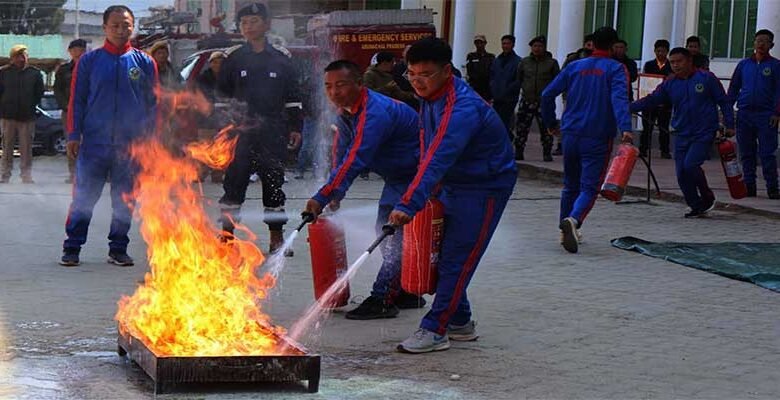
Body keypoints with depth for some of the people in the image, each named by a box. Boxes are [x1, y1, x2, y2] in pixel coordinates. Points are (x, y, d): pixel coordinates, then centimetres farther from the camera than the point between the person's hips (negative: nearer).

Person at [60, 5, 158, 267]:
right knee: (84, 197, -2)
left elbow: (153, 104, 9)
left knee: (124, 201, 6)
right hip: (94, 144, -1)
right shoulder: (89, 61, 4)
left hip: (131, 145, 1)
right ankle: (72, 248, 5)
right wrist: (74, 135, -2)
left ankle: (118, 249, 16)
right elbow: (77, 101, 4)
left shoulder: (144, 62, 6)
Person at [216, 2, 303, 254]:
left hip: (274, 131, 1)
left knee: (274, 181, 5)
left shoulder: (281, 60, 8)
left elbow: (293, 97, 11)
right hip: (240, 131, -1)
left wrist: (295, 127, 6)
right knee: (235, 179, -4)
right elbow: (221, 93, 9)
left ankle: (277, 238, 13)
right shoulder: (234, 59, 5)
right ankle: (227, 235, 3)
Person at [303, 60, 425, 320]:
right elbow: (342, 155, 10)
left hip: (418, 174, -10)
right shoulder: (346, 112, 0)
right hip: (396, 177, 10)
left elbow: (355, 161, -40)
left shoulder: (375, 113, -33)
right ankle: (406, 293, 24)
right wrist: (334, 196, 4)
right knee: (386, 230, 13)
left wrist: (322, 198, -43)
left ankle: (382, 299, -15)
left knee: (397, 236, -16)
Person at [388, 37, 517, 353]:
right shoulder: (430, 97, 1)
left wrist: (409, 204, -46)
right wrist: (426, 190, 5)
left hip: (486, 188, -9)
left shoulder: (462, 108, -30)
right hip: (453, 185, 9)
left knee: (457, 259, -8)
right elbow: (428, 153, 13)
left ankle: (435, 330, -3)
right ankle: (460, 322, 24)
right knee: (440, 254, 12)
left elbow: (439, 159, -40)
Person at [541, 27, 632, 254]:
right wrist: (625, 128, -30)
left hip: (570, 134, 4)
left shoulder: (575, 67, 11)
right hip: (598, 139, -4)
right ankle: (573, 220, -33)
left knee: (570, 184, 19)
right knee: (589, 188, -6)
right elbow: (619, 99, -18)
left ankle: (566, 230, 23)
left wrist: (551, 123, 22)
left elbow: (547, 95, 9)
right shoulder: (615, 69, 0)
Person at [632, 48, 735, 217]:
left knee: (690, 165, -21)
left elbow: (724, 101, 2)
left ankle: (707, 196, 1)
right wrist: (628, 107, -12)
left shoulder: (706, 78, -2)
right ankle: (697, 207, 16)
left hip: (704, 134, -5)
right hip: (682, 136, 5)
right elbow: (651, 100, 2)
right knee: (682, 174, -1)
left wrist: (729, 125, -2)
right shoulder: (670, 84, 7)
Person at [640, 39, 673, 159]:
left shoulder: (672, 67, 5)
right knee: (647, 127, 2)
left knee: (664, 127, 2)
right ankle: (642, 150, 6)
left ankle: (665, 151, 8)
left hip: (665, 102, -1)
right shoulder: (648, 65, 11)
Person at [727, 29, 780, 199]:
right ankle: (749, 186, 13)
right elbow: (733, 88, 16)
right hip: (744, 114, 4)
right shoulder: (744, 64, 13)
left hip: (766, 116, -4)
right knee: (746, 154, 6)